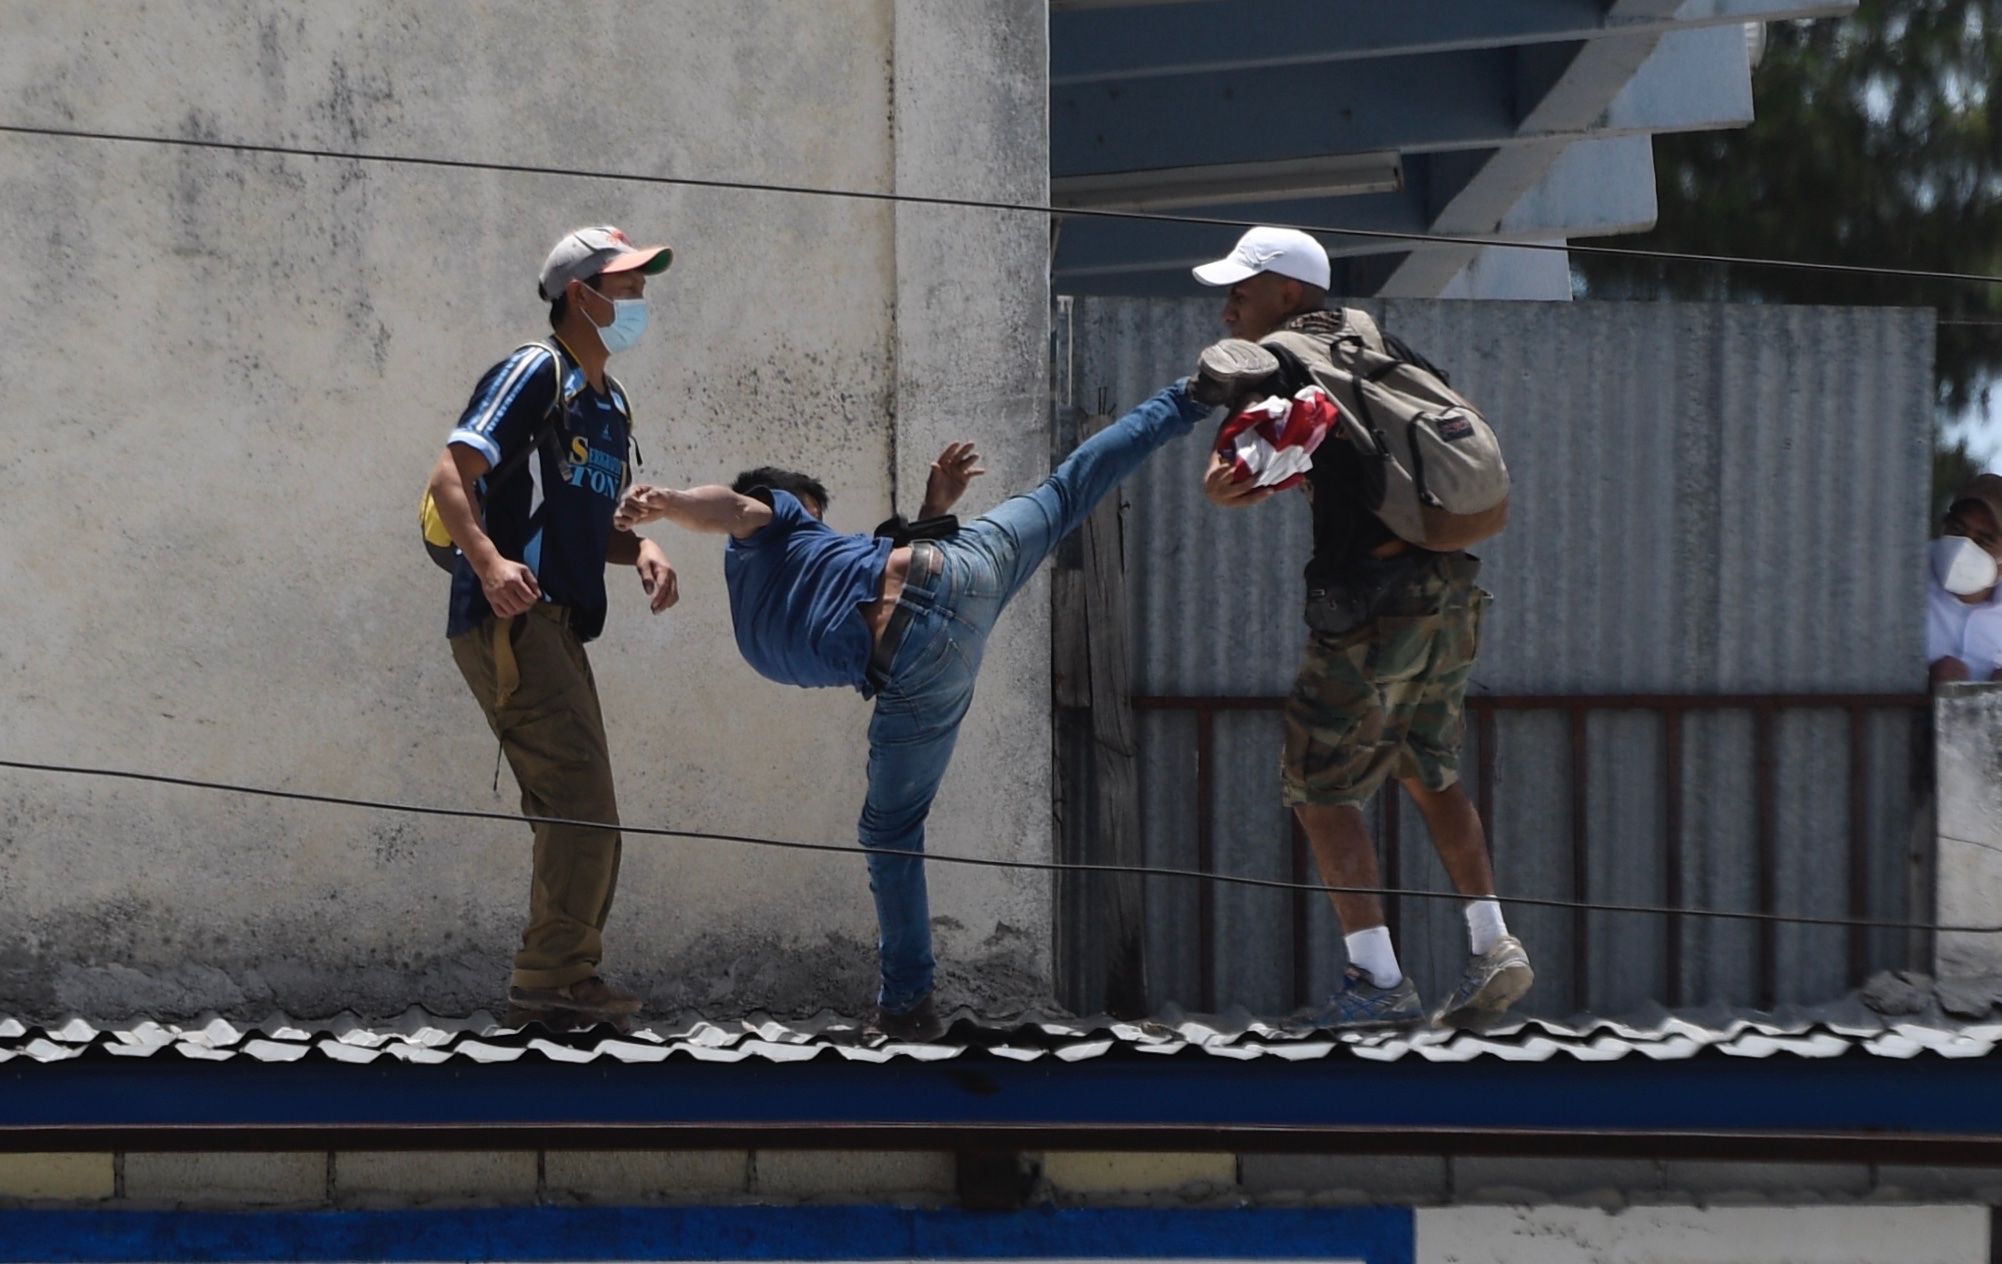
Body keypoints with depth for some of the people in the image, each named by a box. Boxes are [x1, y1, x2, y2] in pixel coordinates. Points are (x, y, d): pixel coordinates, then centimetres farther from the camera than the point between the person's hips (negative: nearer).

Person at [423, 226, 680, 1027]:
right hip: (510, 621, -10)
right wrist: (489, 561, -31)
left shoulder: (610, 405, 22)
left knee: (579, 818, 11)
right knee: (581, 801, -17)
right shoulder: (536, 374, -6)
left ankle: (562, 983, 16)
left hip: (557, 627, 10)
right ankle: (553, 979, -16)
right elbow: (451, 477, -15)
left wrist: (642, 550, 7)